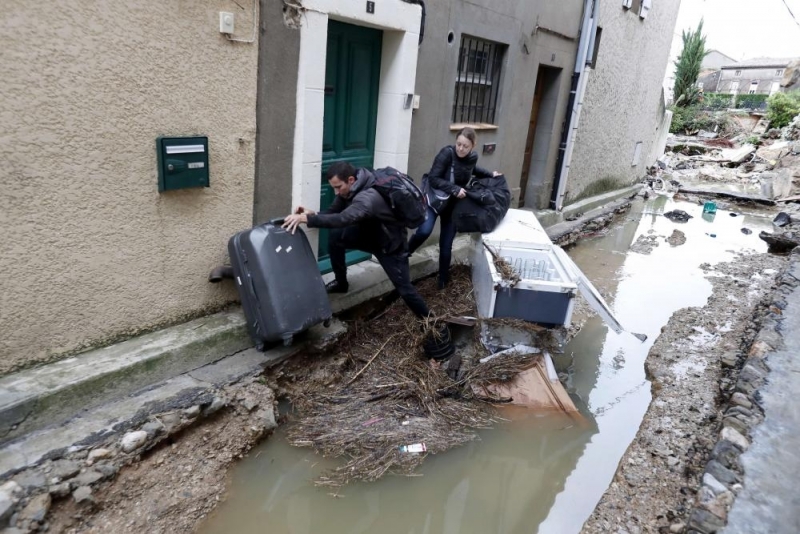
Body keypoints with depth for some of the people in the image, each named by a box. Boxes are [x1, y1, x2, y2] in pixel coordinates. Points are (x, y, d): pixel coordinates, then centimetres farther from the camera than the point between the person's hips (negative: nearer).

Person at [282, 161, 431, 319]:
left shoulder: (369, 197, -40)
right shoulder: (348, 190, -12)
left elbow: (342, 219, -54)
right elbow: (333, 211, -6)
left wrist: (306, 219, -58)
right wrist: (313, 214, -27)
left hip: (391, 244, -7)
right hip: (369, 234, 8)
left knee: (404, 289, -5)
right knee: (335, 236, -10)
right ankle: (341, 282, 9)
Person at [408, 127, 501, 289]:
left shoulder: (473, 157, -4)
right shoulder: (447, 153, -21)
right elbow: (433, 178, -25)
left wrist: (490, 174, 15)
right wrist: (454, 189, -31)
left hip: (454, 205, 4)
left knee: (446, 245, 6)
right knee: (424, 231, -28)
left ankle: (443, 280, 24)